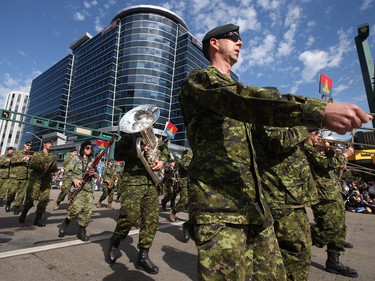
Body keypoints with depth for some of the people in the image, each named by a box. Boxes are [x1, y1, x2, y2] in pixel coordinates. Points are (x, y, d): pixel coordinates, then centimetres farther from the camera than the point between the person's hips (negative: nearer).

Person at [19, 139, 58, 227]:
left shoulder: (53, 157, 14)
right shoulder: (37, 154, 8)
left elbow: (55, 169, 9)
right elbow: (31, 165, -2)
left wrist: (52, 168, -14)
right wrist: (41, 166, -19)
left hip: (47, 181, 2)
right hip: (35, 179, -2)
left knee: (44, 199, -3)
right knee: (30, 197, -1)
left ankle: (38, 218, 8)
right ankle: (24, 213, 26)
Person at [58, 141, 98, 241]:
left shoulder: (93, 161, 16)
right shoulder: (75, 159, 4)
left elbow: (97, 174, 19)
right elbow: (67, 172, 0)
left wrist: (93, 173, -4)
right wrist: (74, 179, -15)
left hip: (89, 189, 4)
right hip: (77, 188, -4)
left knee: (88, 211, -1)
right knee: (76, 208, -17)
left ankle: (82, 231, 14)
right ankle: (65, 223, 12)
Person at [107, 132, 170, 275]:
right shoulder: (129, 136, 6)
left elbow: (164, 149, 27)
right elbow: (118, 154, -5)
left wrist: (162, 161, 6)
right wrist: (138, 150, -17)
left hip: (151, 181, 5)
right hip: (133, 180, -5)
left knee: (152, 218, 1)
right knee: (131, 214, -18)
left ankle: (143, 256, 15)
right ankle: (115, 241, 14)